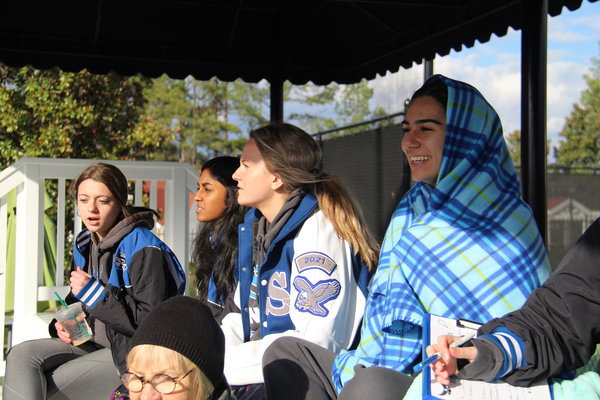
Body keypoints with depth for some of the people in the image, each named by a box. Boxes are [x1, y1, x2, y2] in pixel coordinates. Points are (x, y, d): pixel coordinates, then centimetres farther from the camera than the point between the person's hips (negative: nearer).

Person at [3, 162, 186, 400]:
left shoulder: (143, 249, -16)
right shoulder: (84, 246, 11)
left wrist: (95, 292, -21)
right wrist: (63, 326, -1)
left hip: (133, 354, -8)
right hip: (92, 344, 8)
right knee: (20, 356, -15)